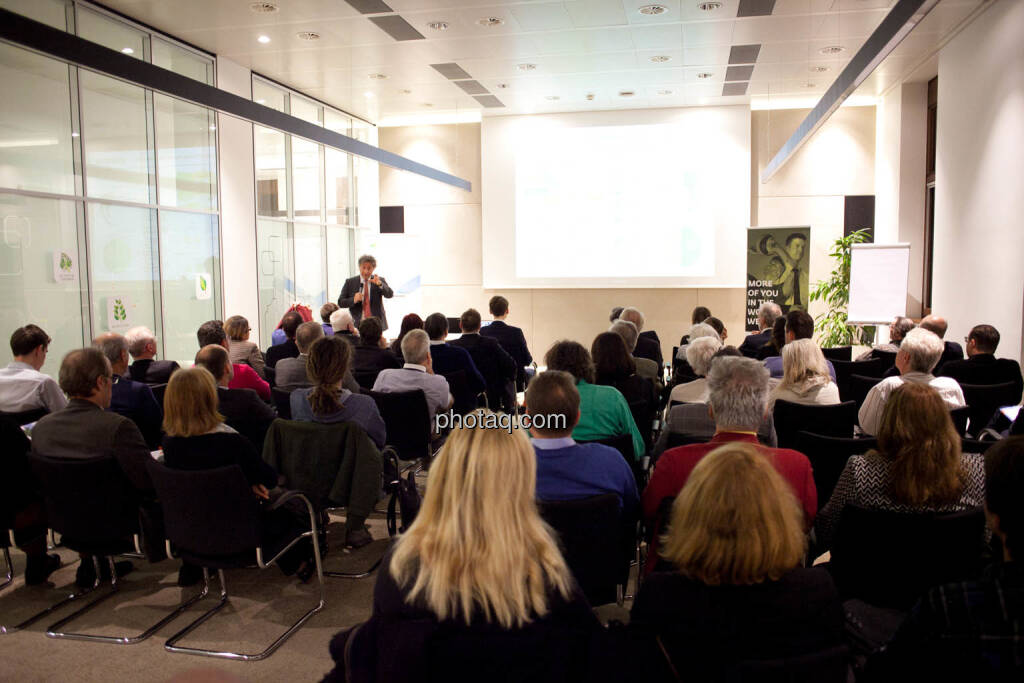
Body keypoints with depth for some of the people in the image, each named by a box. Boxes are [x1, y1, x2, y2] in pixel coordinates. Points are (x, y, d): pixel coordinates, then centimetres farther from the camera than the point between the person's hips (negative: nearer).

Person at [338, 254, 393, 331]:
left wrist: (380, 284, -29)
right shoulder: (350, 282, 5)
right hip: (357, 324, 0)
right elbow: (340, 303, 4)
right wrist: (353, 300, -16)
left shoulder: (379, 281, 5)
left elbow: (390, 295, -10)